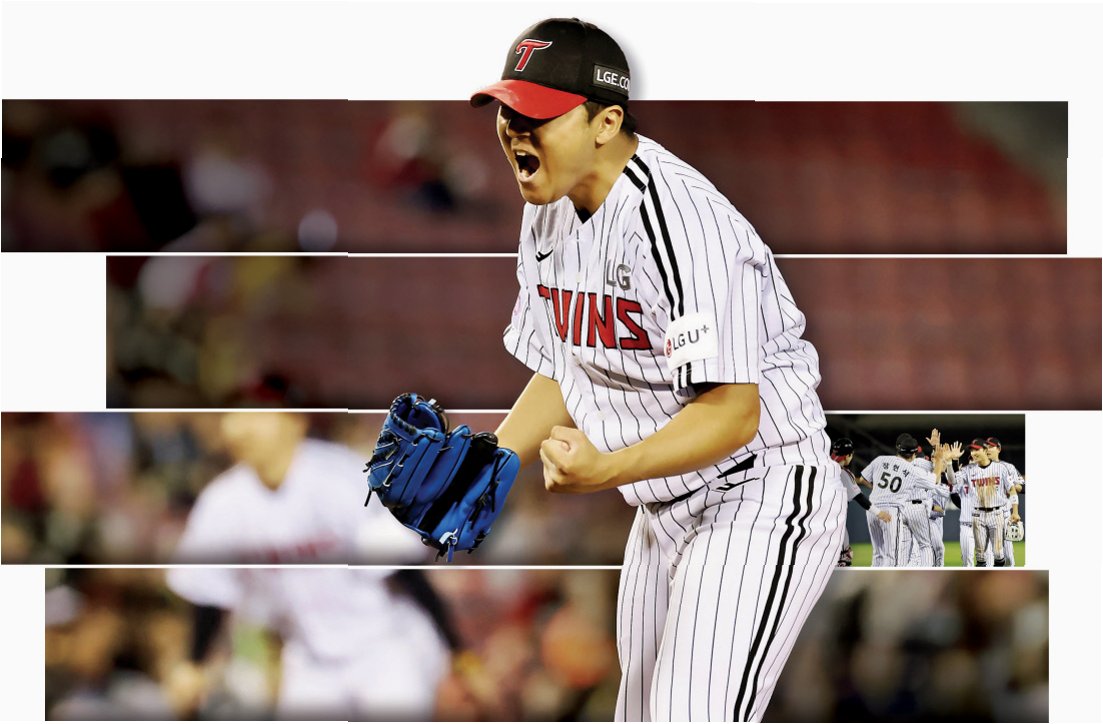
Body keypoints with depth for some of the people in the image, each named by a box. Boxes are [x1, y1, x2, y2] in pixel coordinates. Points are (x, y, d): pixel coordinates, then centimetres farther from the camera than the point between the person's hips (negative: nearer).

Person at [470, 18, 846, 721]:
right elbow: (562, 375, 13)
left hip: (762, 500, -10)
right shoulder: (550, 214, 4)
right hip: (665, 509, 10)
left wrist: (605, 470, -43)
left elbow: (731, 412, -30)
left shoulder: (682, 219, -26)